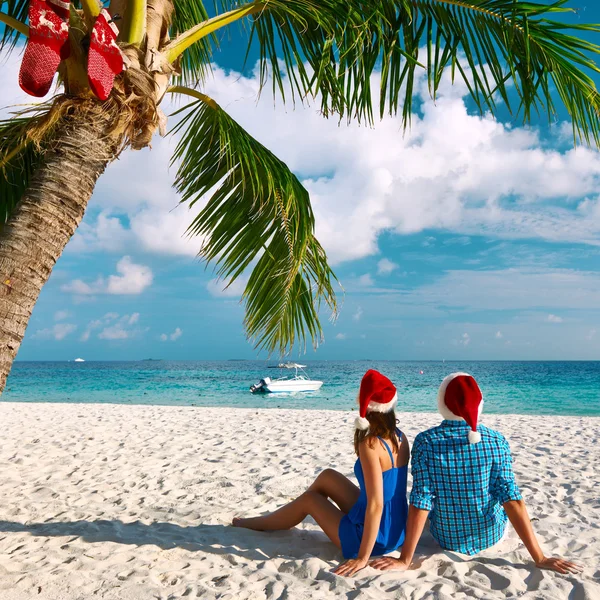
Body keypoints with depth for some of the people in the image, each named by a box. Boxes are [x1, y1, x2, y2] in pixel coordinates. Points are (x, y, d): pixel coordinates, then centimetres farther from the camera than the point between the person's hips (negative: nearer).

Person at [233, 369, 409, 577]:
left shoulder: (370, 444, -24)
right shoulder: (400, 438, -1)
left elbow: (375, 504, -27)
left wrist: (362, 557, -22)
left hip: (376, 538, -7)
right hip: (397, 532, 7)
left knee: (309, 499, 15)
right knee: (327, 477, 20)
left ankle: (254, 524, 41)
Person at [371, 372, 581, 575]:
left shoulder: (425, 442, -20)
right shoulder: (496, 441, -17)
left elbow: (421, 501, -22)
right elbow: (511, 498, -21)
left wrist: (405, 560, -18)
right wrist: (540, 558, -17)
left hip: (447, 539, 0)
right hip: (492, 535, 1)